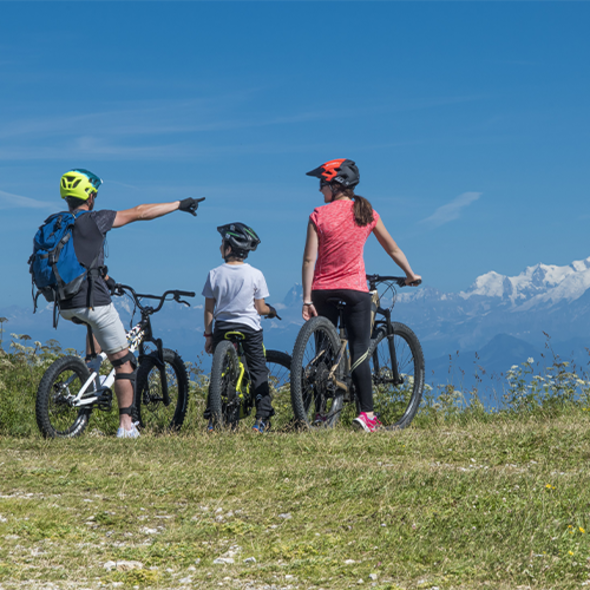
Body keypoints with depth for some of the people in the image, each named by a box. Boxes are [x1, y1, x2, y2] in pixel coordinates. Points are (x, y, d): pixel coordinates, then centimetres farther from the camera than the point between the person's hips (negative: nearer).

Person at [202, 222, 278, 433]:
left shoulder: (215, 274, -3)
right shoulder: (255, 274, -6)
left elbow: (209, 309, 0)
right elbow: (260, 308, -3)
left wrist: (208, 334, 9)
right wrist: (271, 311, 19)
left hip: (222, 328, 1)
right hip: (250, 328, -1)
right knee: (258, 372, 6)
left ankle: (213, 419, 6)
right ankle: (262, 418, -1)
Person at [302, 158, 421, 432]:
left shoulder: (319, 215, -5)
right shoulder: (367, 213, 2)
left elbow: (309, 260, -9)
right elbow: (392, 249, 11)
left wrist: (307, 299, -8)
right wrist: (410, 275, 25)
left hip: (322, 290, 0)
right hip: (355, 289, 1)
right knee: (359, 353, 0)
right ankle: (367, 414, -8)